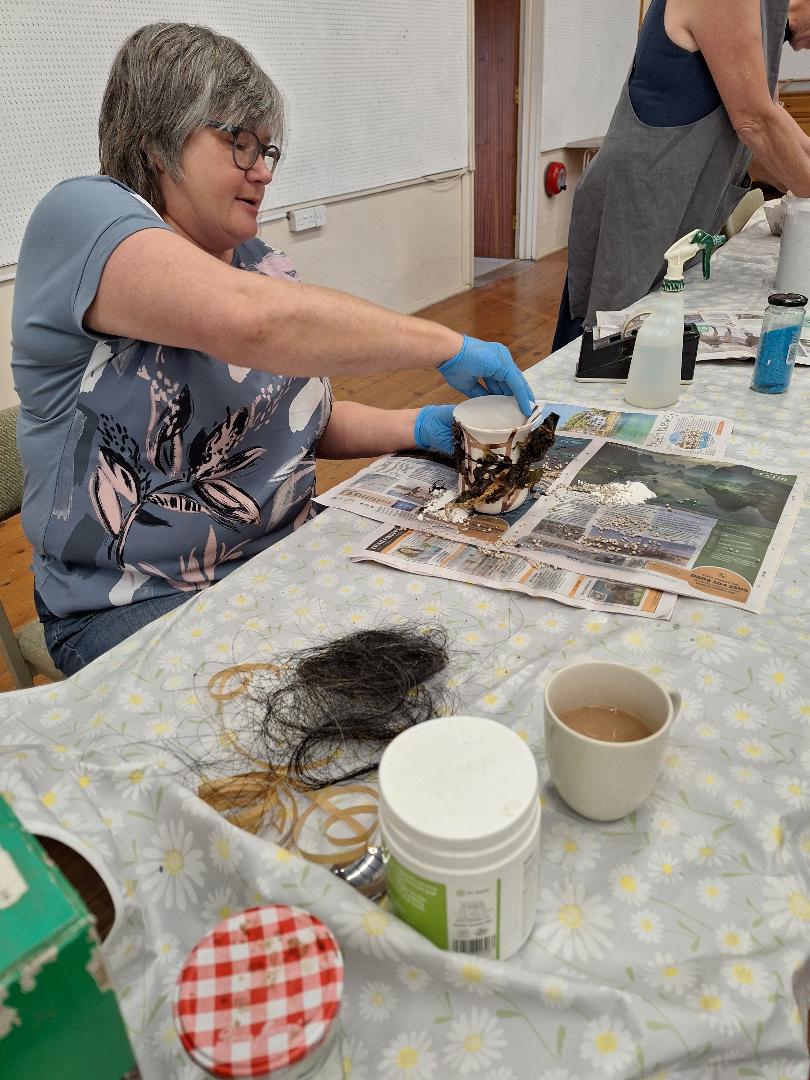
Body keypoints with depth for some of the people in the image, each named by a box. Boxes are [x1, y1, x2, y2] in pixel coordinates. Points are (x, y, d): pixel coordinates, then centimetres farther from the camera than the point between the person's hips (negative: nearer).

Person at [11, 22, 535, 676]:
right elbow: (250, 319, -31)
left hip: (287, 549, 7)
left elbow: (310, 416, 15)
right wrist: (449, 347, -24)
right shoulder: (81, 217, -13)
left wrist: (418, 428, -2)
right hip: (140, 604, -6)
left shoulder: (265, 266, 10)